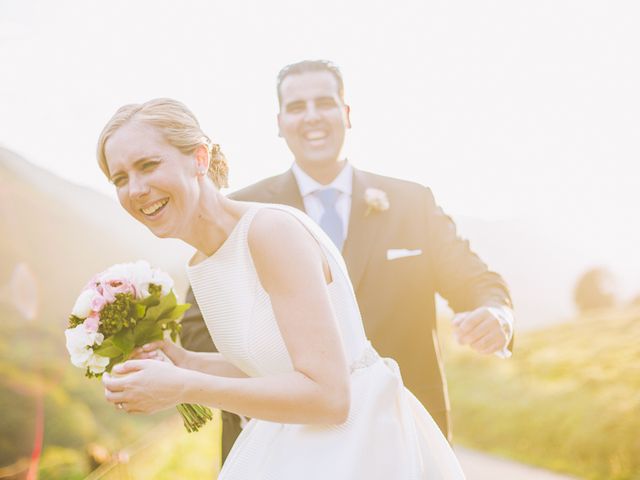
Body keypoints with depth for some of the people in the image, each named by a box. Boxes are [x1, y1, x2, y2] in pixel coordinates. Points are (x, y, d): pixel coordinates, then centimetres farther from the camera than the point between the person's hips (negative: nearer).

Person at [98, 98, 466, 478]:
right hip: (296, 445, 7)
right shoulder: (199, 266, 2)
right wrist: (186, 363, 1)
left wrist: (186, 389, -26)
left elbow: (328, 395, -25)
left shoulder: (273, 229, -21)